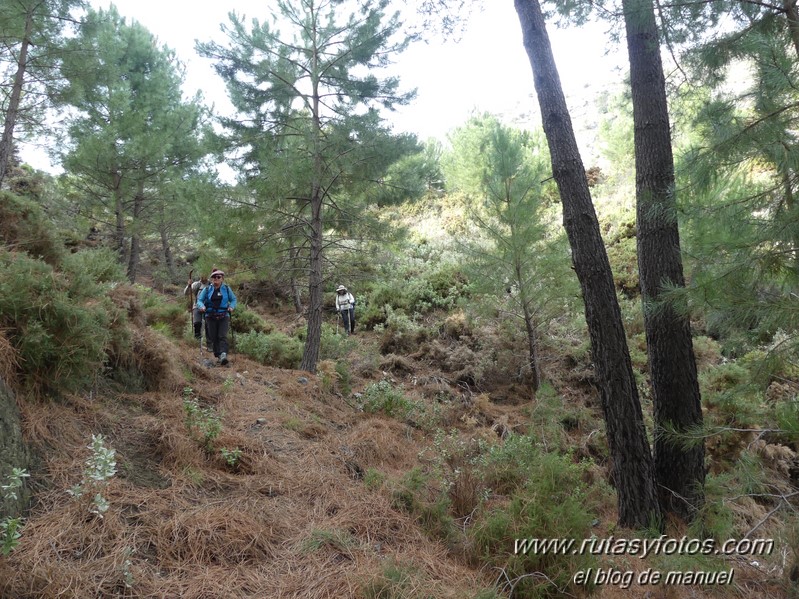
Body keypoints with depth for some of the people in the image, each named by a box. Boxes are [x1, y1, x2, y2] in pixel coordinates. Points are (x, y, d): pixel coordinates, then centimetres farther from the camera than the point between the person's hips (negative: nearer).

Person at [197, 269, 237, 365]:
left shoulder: (226, 288, 6)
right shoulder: (207, 289, 6)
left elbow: (233, 299, 13)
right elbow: (199, 300, 6)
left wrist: (231, 307, -7)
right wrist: (202, 306, -16)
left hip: (224, 316, -1)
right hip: (211, 316, 2)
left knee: (222, 336, -14)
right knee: (213, 337, 3)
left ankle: (223, 355, -27)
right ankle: (218, 355, 12)